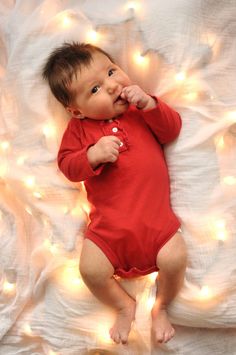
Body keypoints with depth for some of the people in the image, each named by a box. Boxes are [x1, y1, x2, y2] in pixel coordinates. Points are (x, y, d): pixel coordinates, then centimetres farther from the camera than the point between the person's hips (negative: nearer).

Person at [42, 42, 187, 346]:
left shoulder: (142, 107, 10)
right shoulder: (79, 127, 5)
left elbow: (172, 129, 2)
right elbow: (67, 164, -1)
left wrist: (149, 104, -13)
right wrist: (92, 155, -21)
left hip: (156, 215, 1)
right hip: (109, 222, 0)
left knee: (175, 259, -19)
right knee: (91, 269, -15)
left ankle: (161, 307, 17)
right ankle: (124, 306, 20)